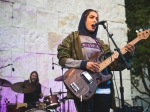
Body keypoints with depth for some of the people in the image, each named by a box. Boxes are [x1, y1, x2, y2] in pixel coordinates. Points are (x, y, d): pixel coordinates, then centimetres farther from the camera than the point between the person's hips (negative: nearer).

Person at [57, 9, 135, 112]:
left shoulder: (100, 43, 19)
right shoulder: (73, 38, 5)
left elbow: (113, 64, 13)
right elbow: (62, 59, -5)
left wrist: (128, 54, -4)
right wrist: (84, 64, -18)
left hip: (103, 89, 5)